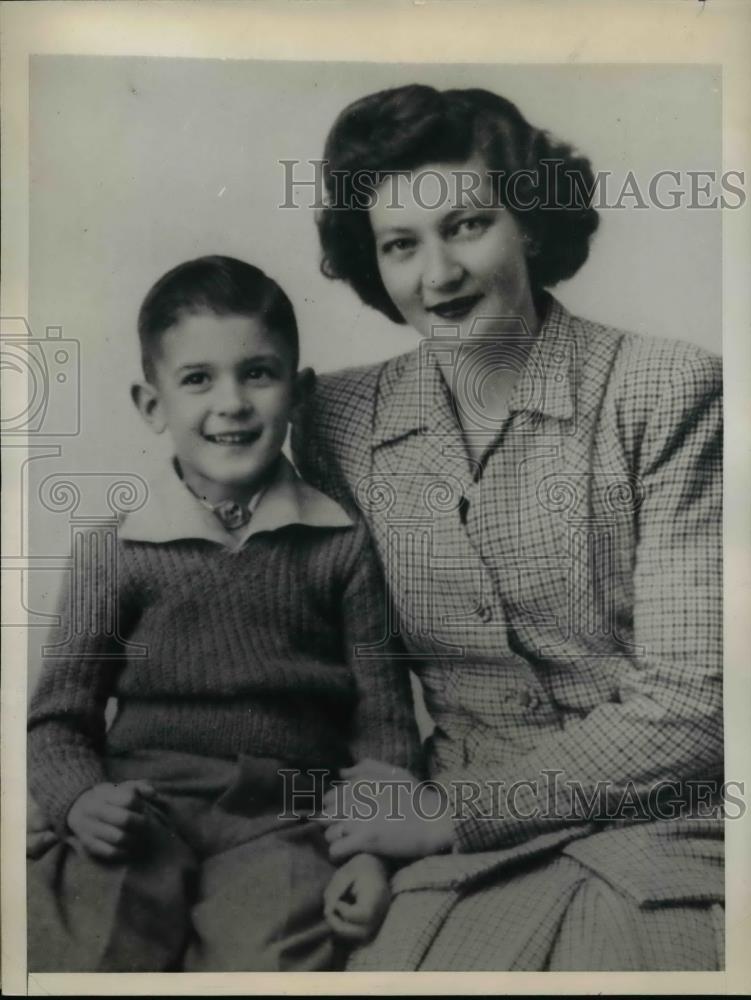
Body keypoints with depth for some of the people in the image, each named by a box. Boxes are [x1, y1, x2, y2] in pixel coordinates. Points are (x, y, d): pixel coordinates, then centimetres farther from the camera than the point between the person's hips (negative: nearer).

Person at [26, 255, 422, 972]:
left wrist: (372, 851, -5)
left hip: (280, 818, 0)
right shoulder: (119, 550, 3)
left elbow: (383, 722, 6)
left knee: (266, 959, -24)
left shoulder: (341, 545, 2)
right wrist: (80, 799, -11)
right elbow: (57, 718, 8)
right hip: (139, 815, 0)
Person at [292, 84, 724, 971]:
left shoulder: (668, 393, -7)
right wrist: (364, 839, -3)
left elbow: (688, 702, -10)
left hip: (665, 829, -1)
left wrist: (451, 809, -10)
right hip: (468, 859, 2)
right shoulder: (338, 420, 2)